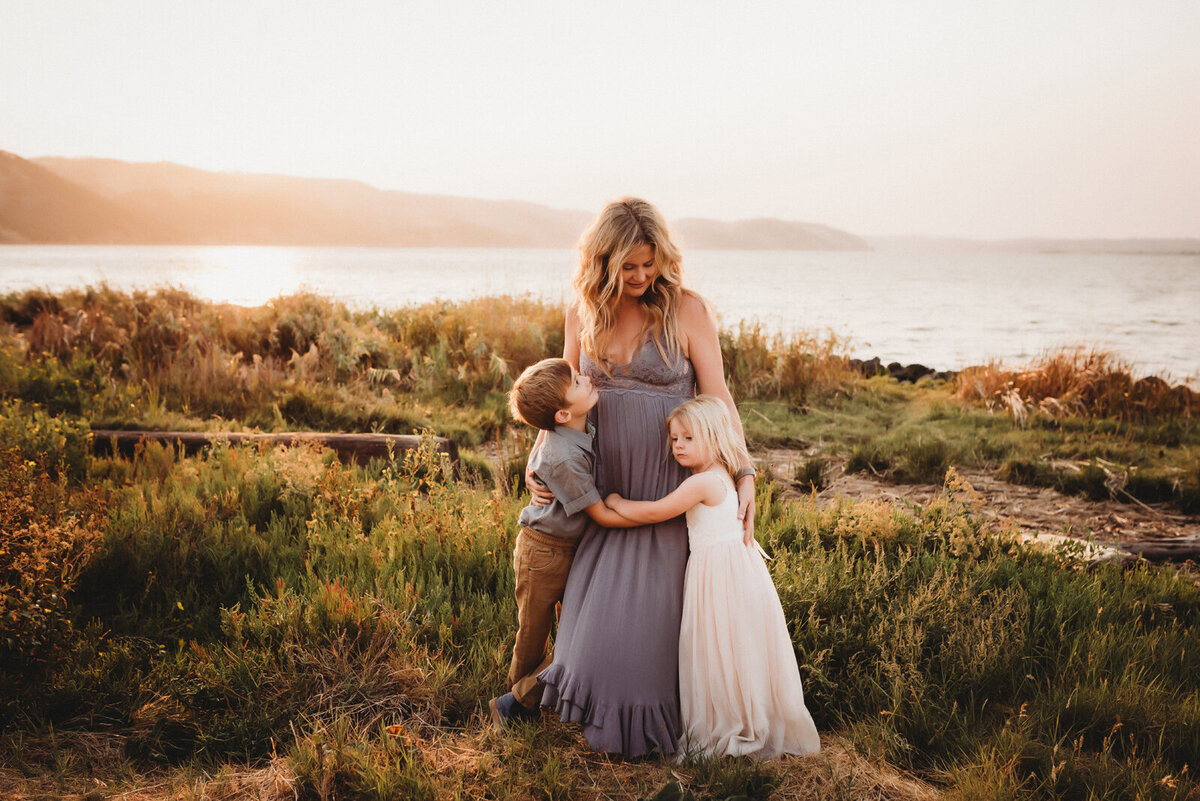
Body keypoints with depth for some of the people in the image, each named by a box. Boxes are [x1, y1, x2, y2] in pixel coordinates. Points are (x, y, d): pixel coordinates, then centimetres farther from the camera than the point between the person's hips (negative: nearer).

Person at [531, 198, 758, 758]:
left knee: (645, 600, 1)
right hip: (607, 482, 4)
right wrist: (538, 461, 2)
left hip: (668, 481, -4)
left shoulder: (686, 309, -10)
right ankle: (602, 706, 29)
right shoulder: (582, 312, 1)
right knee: (596, 597, 7)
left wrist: (744, 472, -13)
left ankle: (639, 727, 21)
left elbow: (718, 398, -8)